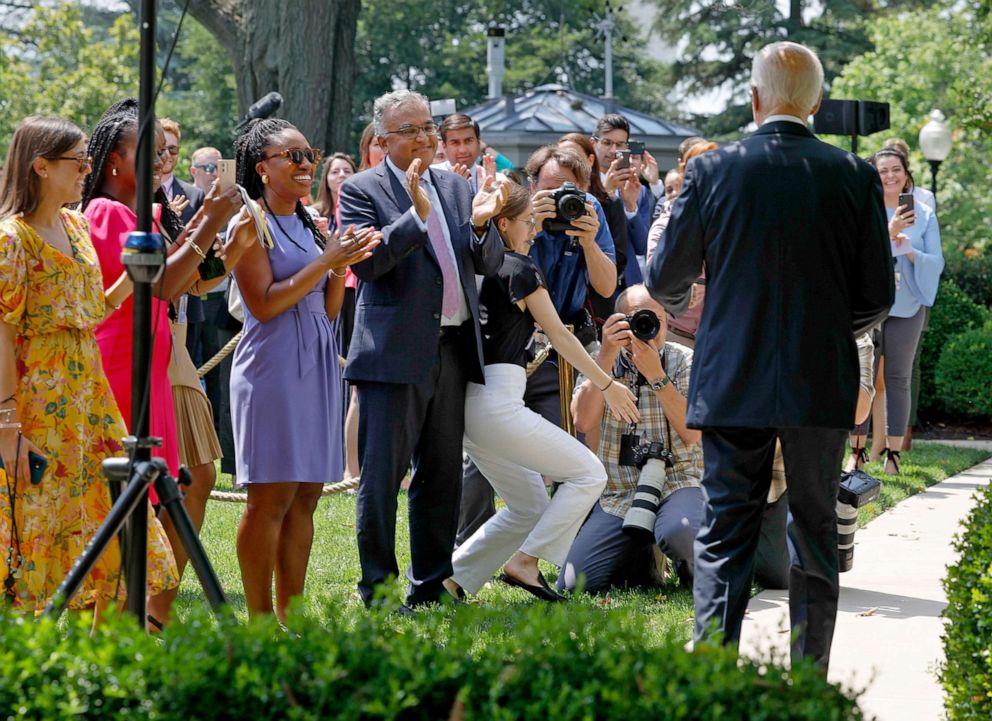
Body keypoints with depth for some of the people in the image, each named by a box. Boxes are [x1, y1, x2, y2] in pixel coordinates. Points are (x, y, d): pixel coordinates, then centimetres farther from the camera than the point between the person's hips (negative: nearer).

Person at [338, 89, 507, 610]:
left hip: (452, 349, 6)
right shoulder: (362, 190, -3)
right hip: (395, 352, -6)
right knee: (382, 475, -4)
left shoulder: (456, 188, 15)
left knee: (441, 475, 11)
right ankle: (376, 588, 2)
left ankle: (430, 586, 20)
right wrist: (416, 213, -24)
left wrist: (481, 222, -9)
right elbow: (366, 263, -16)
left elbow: (489, 264, 11)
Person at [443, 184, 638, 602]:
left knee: (529, 506, 17)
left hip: (468, 401, 8)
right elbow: (559, 335, 0)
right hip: (498, 400, -8)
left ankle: (453, 576, 11)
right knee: (589, 473, -2)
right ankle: (525, 562, -7)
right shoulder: (519, 267, -4)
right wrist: (606, 384, 7)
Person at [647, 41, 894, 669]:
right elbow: (877, 297, -1)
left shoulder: (711, 171, -5)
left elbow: (666, 282, 4)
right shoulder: (856, 177, -5)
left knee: (725, 535, 6)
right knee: (816, 536, 11)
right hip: (823, 385, 0)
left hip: (732, 383, 0)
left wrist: (678, 305, 28)